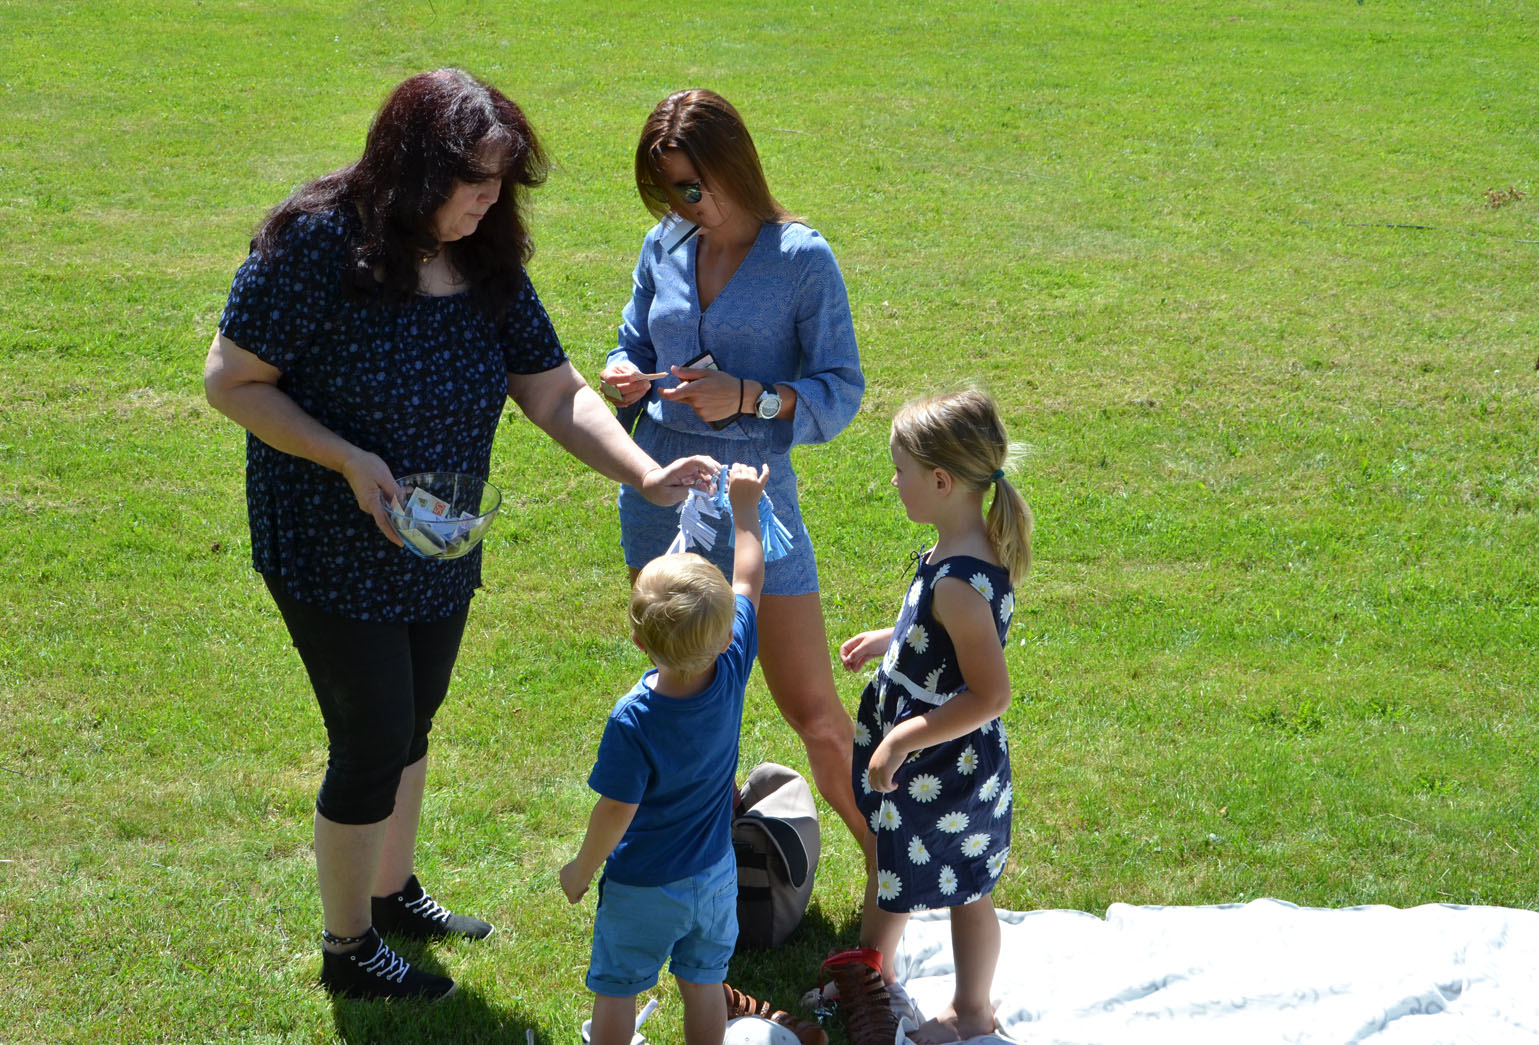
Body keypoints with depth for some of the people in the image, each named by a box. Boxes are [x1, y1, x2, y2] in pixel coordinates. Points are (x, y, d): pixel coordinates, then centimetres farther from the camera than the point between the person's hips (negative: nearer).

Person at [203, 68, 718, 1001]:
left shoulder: (489, 264, -4)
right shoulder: (318, 242, -23)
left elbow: (557, 395, -4)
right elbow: (230, 381, -17)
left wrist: (647, 475, -18)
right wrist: (349, 460, -27)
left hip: (439, 551, 7)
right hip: (333, 553, -6)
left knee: (411, 722, 22)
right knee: (374, 741, 2)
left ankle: (392, 891, 45)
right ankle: (349, 950, 21)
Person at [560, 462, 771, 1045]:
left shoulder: (633, 723, -32)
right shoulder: (733, 670, -21)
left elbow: (616, 812, -22)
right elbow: (748, 580, -5)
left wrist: (581, 869, -5)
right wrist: (744, 508, 7)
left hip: (642, 887, -5)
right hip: (714, 875, 5)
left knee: (615, 993, 15)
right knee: (703, 985, 21)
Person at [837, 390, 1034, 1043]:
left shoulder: (959, 583, -34)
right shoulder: (964, 553, -5)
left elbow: (990, 695, -32)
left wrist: (902, 741, -28)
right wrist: (888, 640, 19)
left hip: (947, 766, -10)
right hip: (917, 757, 10)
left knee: (964, 889, 13)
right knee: (889, 861, 28)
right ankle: (873, 974, 50)